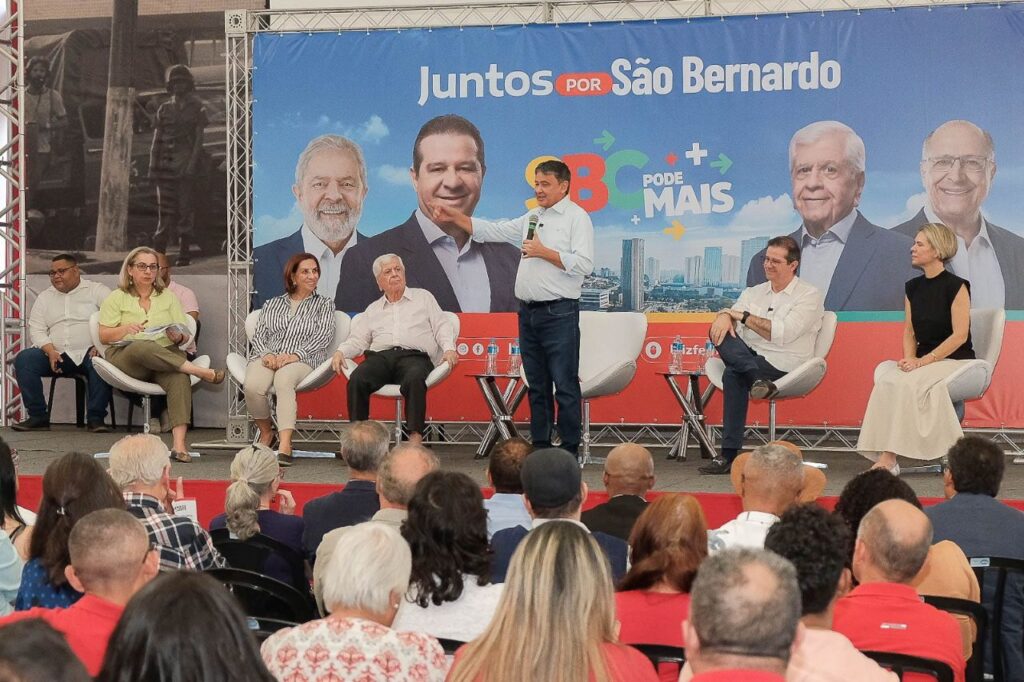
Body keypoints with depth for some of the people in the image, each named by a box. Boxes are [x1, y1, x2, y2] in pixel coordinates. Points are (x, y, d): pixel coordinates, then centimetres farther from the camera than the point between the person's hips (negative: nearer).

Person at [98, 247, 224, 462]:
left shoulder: (169, 297, 21)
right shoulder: (117, 298, 15)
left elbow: (185, 337, 15)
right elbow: (104, 335, 5)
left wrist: (178, 337, -9)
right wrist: (127, 329, -13)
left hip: (165, 357, 2)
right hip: (126, 357, -2)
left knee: (179, 377, -34)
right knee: (142, 348, -40)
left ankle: (179, 443, -46)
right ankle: (203, 372, -36)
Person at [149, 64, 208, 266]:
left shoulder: (197, 108, 4)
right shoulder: (164, 109, 14)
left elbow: (200, 139, -4)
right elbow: (156, 140, 13)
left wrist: (192, 164, -14)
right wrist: (153, 166, 4)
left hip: (187, 167, -3)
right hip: (166, 166, 3)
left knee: (186, 211, -1)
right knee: (165, 211, -1)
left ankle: (184, 254, 3)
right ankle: (158, 252, -3)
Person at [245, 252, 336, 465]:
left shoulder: (323, 304, 19)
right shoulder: (272, 304, 27)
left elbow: (324, 336, 4)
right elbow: (258, 335, 17)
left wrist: (295, 355, -12)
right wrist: (266, 354, -8)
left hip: (301, 360, -2)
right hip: (267, 358, 2)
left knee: (283, 381, -40)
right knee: (252, 386, -34)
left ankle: (285, 446, -50)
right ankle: (266, 432, -6)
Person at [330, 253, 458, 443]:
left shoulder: (423, 297, 24)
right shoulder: (373, 309, 30)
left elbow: (442, 326, 14)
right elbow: (358, 340, 21)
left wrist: (449, 349, -6)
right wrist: (340, 352, 0)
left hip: (414, 356, -2)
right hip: (380, 356, 2)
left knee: (414, 379, -39)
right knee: (357, 380, -32)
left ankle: (415, 437, -43)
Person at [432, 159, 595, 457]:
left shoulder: (577, 218, -4)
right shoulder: (531, 218, 19)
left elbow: (584, 264, -14)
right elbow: (492, 232, 19)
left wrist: (544, 252, -12)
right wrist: (455, 217, 12)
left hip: (559, 314, -7)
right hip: (529, 311, 8)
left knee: (565, 386, -6)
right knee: (537, 385, 12)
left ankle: (570, 449, -3)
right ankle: (540, 445, 18)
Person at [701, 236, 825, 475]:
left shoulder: (809, 296, 0)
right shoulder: (753, 292, 21)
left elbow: (782, 334, -14)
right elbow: (731, 313, 6)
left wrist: (743, 316, -8)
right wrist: (724, 315, -20)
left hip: (785, 368, -6)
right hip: (750, 358, 6)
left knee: (733, 374, -32)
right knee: (720, 330, -21)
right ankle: (758, 381, -37)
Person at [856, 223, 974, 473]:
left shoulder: (956, 287, -8)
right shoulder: (913, 287, 12)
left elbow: (960, 335, -13)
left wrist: (923, 361, -19)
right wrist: (909, 359, -6)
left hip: (955, 360, -6)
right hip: (922, 361, 6)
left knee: (908, 383, -32)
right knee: (886, 381, -25)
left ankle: (889, 459, -30)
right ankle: (885, 458, -33)